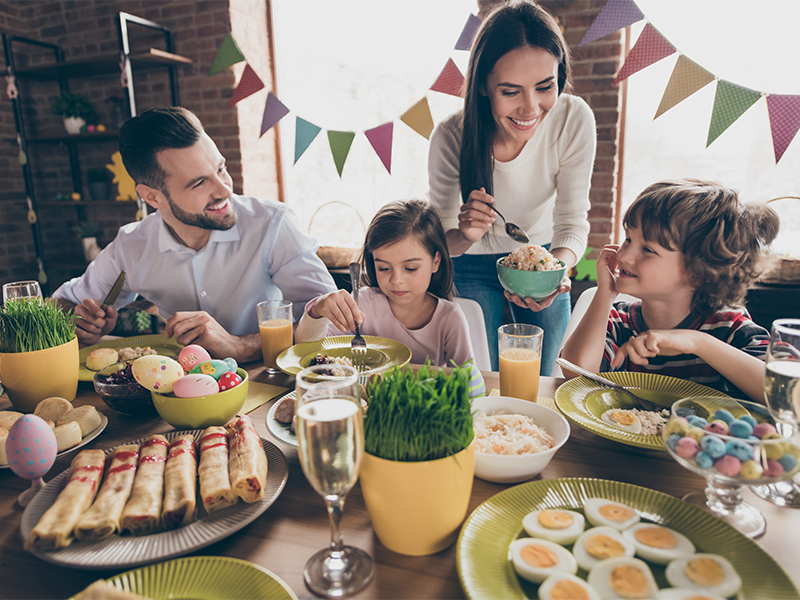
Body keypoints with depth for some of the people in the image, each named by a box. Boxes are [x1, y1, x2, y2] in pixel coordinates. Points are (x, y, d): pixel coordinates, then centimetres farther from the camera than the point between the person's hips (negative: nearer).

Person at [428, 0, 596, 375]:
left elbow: (573, 222, -19)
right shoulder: (451, 137, -27)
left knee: (540, 384, 16)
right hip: (474, 268, -1)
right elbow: (440, 242, -19)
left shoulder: (574, 120, -24)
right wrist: (464, 235, -43)